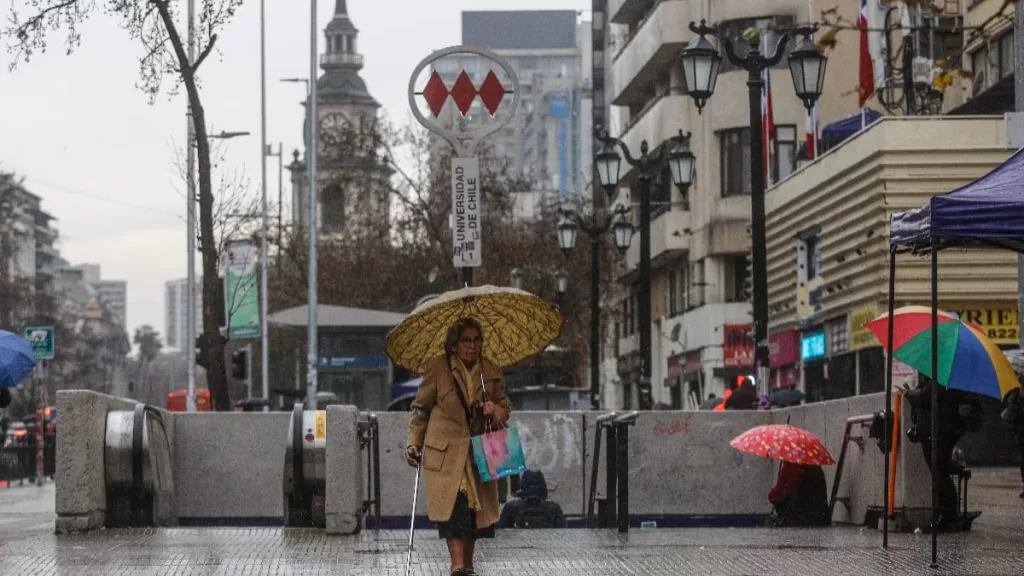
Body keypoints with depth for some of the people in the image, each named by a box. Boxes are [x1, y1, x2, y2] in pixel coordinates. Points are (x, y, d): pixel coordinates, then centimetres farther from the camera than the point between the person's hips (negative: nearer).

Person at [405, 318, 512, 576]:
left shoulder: (492, 373, 6)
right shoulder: (438, 368, -4)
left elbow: (505, 408, 14)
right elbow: (420, 408, 4)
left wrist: (495, 411, -10)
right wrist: (414, 442, -2)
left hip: (479, 454, 4)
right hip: (445, 452, -4)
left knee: (475, 509, 5)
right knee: (454, 506, -15)